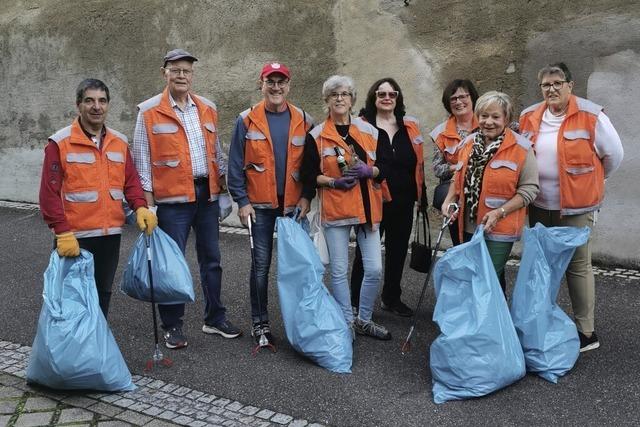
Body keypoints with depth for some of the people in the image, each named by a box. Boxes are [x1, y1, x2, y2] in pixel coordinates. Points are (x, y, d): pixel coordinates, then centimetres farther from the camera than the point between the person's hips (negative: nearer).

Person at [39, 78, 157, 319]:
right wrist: (62, 232, -16)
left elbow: (131, 181, 10)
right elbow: (50, 193, -10)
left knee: (103, 293, 16)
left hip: (110, 235, 5)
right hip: (76, 237, -5)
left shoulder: (119, 142, 8)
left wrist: (140, 207, -8)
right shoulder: (60, 143, -7)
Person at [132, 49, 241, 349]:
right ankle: (172, 326, 15)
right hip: (172, 198, -4)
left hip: (207, 194, 5)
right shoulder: (149, 111, -3)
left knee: (211, 259, 12)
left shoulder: (208, 109, 11)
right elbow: (142, 157, -4)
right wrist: (147, 197, -8)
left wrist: (224, 180, 13)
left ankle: (215, 319, 26)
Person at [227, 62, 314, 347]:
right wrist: (242, 201, -8)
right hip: (260, 206, -2)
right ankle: (259, 323, 15)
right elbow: (236, 164, -2)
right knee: (261, 264, 3)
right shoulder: (247, 121, -1)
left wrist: (307, 196, -3)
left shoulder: (303, 121, 4)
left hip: (293, 205, 2)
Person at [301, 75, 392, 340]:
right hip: (334, 209, -2)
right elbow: (308, 175, -2)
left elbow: (384, 167, 9)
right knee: (339, 271, 3)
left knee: (375, 269, 3)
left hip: (367, 208, 3)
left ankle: (364, 320, 22)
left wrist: (367, 171, -11)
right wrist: (334, 181, -17)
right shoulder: (316, 135, 1)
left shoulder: (369, 132, 8)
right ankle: (346, 323, 18)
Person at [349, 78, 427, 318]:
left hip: (403, 201, 5)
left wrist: (422, 196, 11)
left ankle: (391, 298, 31)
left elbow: (418, 164, 13)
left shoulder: (410, 127, 9)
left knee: (398, 251, 15)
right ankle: (356, 302, 16)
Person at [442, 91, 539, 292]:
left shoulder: (521, 147, -11)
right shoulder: (469, 142, 6)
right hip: (468, 227, 6)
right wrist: (449, 200, 1)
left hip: (499, 230, -6)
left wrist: (499, 212, -21)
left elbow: (529, 188, -13)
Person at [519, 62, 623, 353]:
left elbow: (614, 155, -2)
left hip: (575, 208, -5)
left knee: (577, 266, 0)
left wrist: (589, 183, 8)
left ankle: (586, 332, 11)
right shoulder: (529, 118, 3)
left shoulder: (591, 116, -11)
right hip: (538, 206, 5)